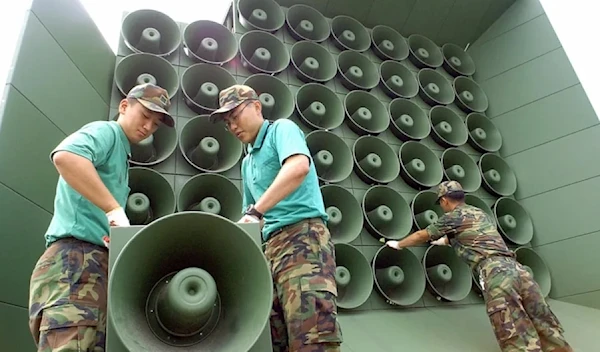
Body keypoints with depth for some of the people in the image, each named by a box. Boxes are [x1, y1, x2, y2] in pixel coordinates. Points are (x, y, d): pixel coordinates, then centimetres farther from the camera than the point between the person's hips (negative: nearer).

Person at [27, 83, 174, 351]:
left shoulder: (120, 154, 27)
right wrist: (114, 208, -24)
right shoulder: (105, 131, 0)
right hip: (75, 257, -10)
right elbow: (65, 157, -25)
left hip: (98, 263, 10)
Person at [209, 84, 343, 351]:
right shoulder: (248, 162, 27)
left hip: (302, 236, -9)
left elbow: (299, 166, -20)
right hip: (269, 245, 9)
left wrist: (256, 212, -23)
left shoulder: (281, 129, 3)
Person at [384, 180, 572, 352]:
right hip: (515, 268, 8)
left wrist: (398, 244, 36)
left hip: (495, 272, -8)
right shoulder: (480, 213, 29)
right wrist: (444, 241, 63)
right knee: (546, 327, 9)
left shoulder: (453, 217, 8)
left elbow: (421, 235, 20)